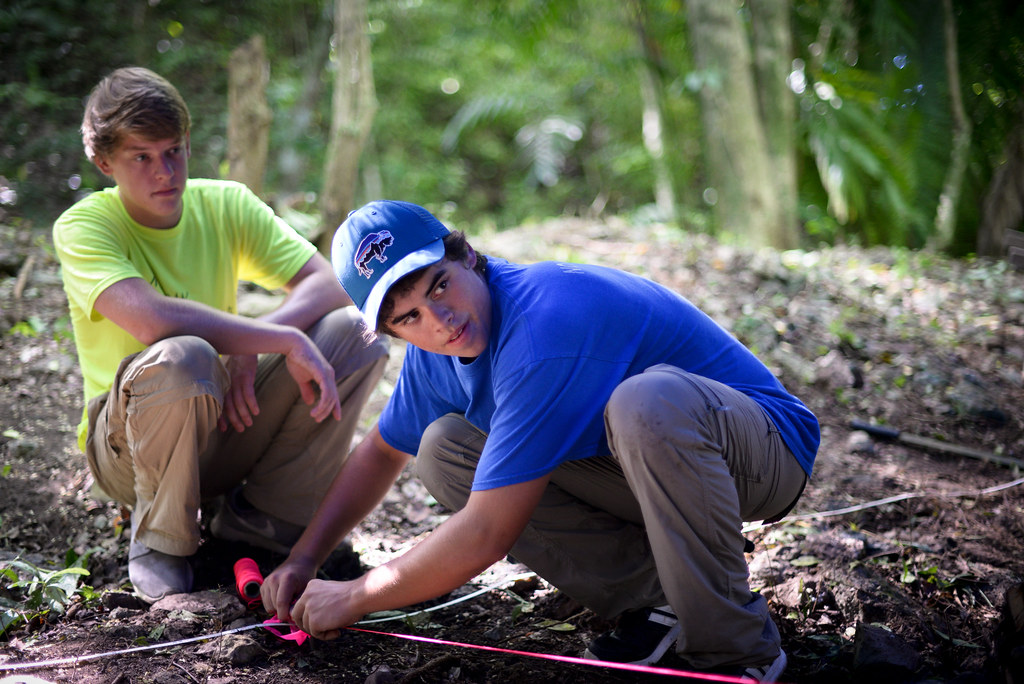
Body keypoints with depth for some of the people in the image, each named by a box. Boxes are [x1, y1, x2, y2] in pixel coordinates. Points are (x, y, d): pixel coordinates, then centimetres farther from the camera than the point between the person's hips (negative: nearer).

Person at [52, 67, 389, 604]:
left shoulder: (225, 205, -1)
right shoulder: (82, 228, -15)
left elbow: (329, 284, -10)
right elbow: (152, 319, -35)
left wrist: (250, 347, -26)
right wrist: (287, 342, -35)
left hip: (227, 428, 5)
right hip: (128, 441, -4)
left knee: (354, 332, -16)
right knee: (182, 357, -39)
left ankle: (261, 517, -4)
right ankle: (160, 539, -11)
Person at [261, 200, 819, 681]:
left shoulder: (542, 328, -32)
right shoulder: (437, 348, -3)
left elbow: (488, 533, -30)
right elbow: (381, 453, 16)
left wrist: (353, 599, -17)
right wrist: (303, 560, 6)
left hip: (764, 450, -8)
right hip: (643, 469, 8)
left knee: (647, 400, -41)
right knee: (444, 450, -5)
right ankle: (652, 595, -3)